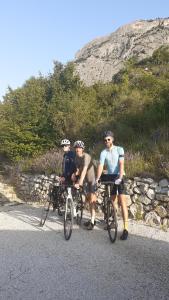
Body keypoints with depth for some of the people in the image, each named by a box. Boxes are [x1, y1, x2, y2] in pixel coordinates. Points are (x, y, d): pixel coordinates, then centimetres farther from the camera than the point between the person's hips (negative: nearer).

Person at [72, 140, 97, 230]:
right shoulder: (76, 157, 0)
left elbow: (84, 170, -35)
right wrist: (75, 174, -20)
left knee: (92, 199, -9)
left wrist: (79, 183, -42)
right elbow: (78, 169, 3)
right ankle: (92, 219, 23)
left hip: (92, 178, -8)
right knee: (89, 199, 13)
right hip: (86, 179, 8)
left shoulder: (86, 156, -24)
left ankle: (92, 221, -4)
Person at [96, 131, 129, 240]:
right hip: (110, 177, 4)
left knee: (122, 200, -12)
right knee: (111, 200, 13)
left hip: (119, 176, -4)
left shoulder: (119, 149, -7)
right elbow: (100, 166, -12)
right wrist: (98, 178, -28)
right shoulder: (103, 152, 1)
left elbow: (121, 164, -17)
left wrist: (120, 177, -31)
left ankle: (126, 228, -13)